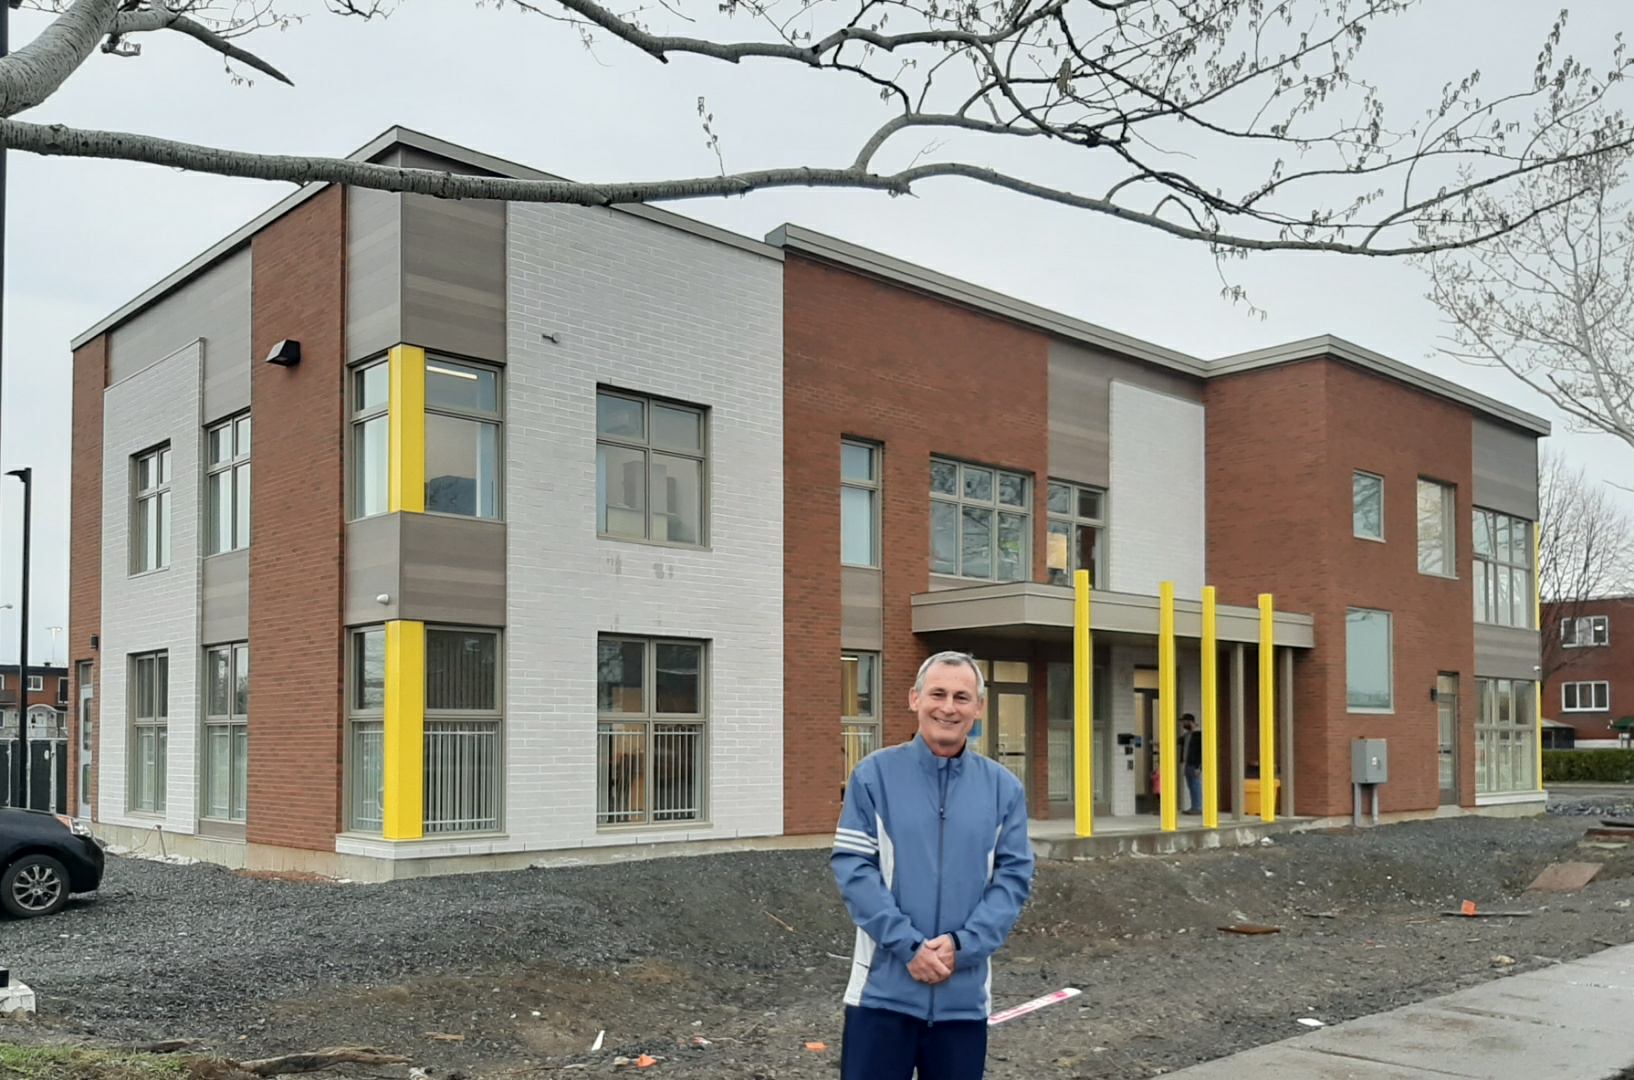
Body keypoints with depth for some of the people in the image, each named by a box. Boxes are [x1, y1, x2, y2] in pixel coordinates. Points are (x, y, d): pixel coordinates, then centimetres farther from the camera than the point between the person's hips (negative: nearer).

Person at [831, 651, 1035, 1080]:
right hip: (884, 989, -2)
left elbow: (1013, 876, 1)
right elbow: (852, 868, -7)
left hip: (964, 995, 3)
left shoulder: (1004, 788, 5)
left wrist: (962, 945, -13)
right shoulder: (874, 775, -2)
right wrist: (909, 946, -16)